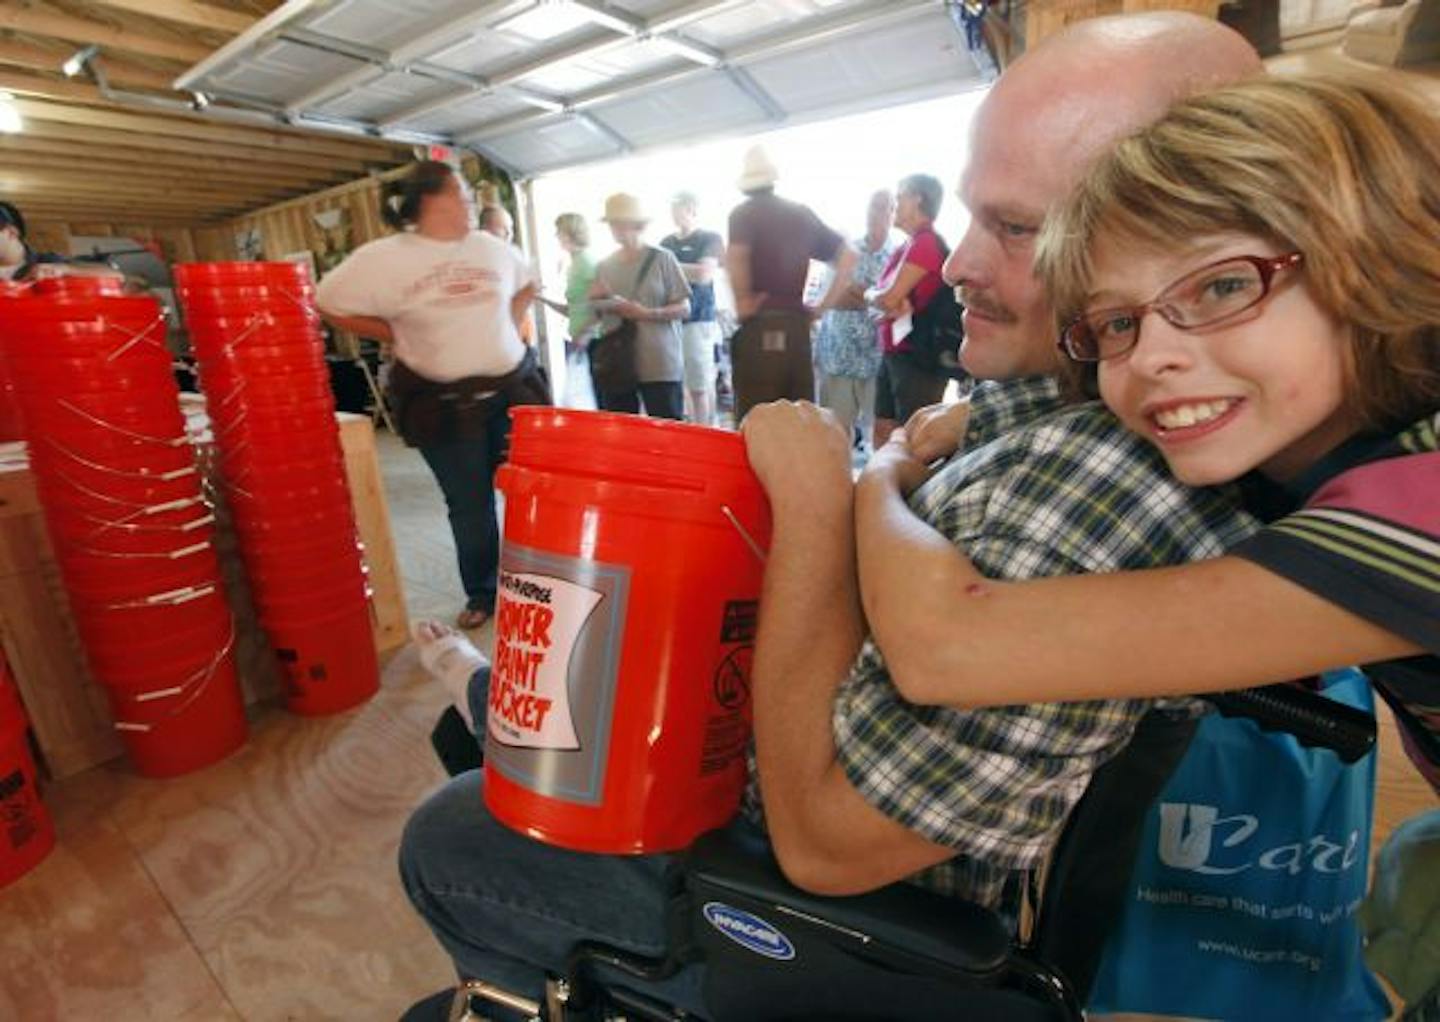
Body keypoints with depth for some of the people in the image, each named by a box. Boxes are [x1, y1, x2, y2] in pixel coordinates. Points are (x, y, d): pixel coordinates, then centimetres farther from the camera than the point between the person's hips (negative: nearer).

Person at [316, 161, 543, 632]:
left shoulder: (491, 247, 5)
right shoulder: (382, 258, -7)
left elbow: (527, 284, 24)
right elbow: (329, 304, -1)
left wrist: (509, 327, 10)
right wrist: (399, 337, -4)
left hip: (513, 390, 3)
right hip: (444, 405, -3)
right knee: (470, 505, 6)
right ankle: (480, 593, 25)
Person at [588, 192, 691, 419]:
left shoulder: (662, 259, -1)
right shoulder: (604, 265, 11)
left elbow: (684, 308, -3)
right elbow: (597, 314, 18)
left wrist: (647, 314, -17)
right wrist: (596, 301, -4)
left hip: (659, 365, -4)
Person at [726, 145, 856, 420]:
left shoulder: (744, 212, 0)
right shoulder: (802, 213, 15)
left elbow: (735, 256, -22)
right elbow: (847, 257, 15)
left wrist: (743, 301, -9)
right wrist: (824, 306, 13)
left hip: (760, 327, -5)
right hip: (797, 324, 5)